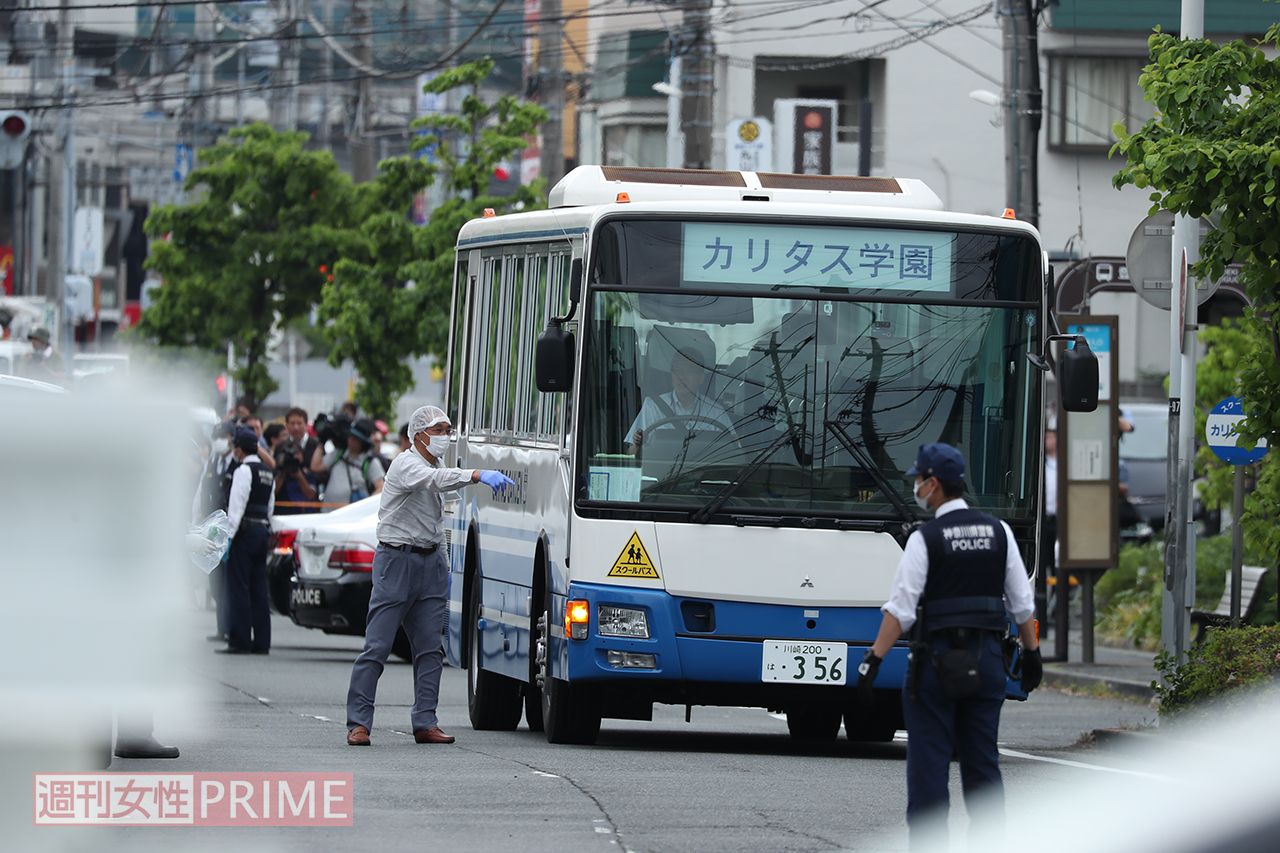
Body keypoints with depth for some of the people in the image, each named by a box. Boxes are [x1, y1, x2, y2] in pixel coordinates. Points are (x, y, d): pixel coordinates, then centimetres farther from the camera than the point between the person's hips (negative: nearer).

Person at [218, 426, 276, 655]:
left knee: (238, 587, -6)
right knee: (259, 589, 9)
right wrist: (265, 529, 19)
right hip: (263, 529, 8)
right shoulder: (268, 473, 15)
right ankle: (261, 641, 9)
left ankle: (239, 641, -9)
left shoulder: (244, 471, -11)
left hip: (245, 531, -8)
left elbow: (237, 506, -16)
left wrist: (229, 536, -16)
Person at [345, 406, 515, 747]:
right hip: (397, 560, -8)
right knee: (377, 646, -7)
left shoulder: (432, 467, 16)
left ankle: (425, 722, 5)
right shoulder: (406, 465, -10)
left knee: (430, 648, 3)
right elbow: (435, 479, -33)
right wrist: (478, 475, -46)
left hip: (430, 564, 8)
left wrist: (442, 565, 18)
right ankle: (358, 724, -6)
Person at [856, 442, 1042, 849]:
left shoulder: (926, 538, -9)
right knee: (982, 762, 9)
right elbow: (1022, 604, 9)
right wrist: (1032, 652, 19)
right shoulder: (997, 531, 5)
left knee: (928, 761, -1)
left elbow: (900, 609, -14)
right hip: (986, 658, 5)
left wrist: (874, 659, -13)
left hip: (937, 659, -5)